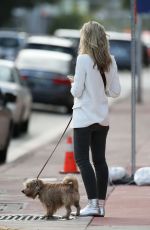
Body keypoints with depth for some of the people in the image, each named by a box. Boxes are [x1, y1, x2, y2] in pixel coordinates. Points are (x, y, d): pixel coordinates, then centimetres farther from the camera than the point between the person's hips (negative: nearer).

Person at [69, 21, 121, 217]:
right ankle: (101, 204, 12)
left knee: (82, 159, -3)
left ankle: (93, 203, -12)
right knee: (100, 159, 11)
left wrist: (74, 85, 7)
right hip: (102, 118, 6)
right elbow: (115, 91, 4)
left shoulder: (83, 59, -15)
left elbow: (76, 91, -14)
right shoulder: (110, 61, 2)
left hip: (84, 117, -6)